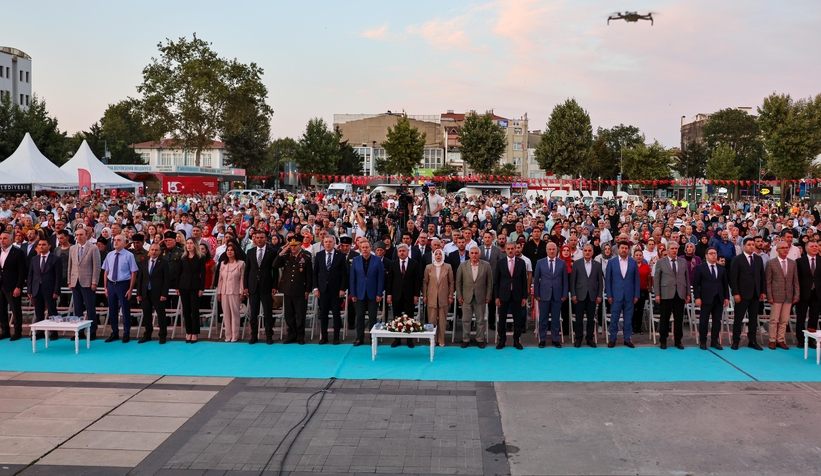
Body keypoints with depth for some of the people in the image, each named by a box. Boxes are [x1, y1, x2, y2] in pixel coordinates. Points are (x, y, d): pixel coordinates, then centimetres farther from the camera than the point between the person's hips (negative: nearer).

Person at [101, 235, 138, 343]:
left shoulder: (129, 255, -8)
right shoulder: (109, 255, 6)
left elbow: (133, 273, -9)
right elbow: (106, 272, 10)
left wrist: (130, 289, -12)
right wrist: (106, 287, 6)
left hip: (123, 284, -4)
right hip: (111, 284, 5)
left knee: (125, 310, 4)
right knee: (112, 310, 11)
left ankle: (126, 334, 16)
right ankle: (114, 333, 24)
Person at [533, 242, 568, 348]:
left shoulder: (562, 263, 5)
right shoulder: (540, 263, 3)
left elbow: (565, 280, 5)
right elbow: (536, 279, 5)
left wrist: (564, 294, 1)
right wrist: (536, 294, 0)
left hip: (557, 295, 1)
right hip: (544, 295, 0)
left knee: (556, 319, 5)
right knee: (543, 319, 4)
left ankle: (555, 340, 14)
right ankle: (542, 339, 13)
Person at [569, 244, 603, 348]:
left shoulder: (597, 264, 5)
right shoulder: (577, 263, 1)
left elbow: (600, 281, 5)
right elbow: (572, 280, 0)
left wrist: (599, 295, -1)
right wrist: (573, 294, -5)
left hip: (592, 295, 1)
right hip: (580, 295, -1)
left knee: (591, 319, 6)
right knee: (579, 318, 3)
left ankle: (590, 338, 16)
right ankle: (578, 338, 12)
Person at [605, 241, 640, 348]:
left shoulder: (633, 263, 4)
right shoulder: (611, 262, 1)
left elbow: (636, 280, 6)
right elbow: (608, 279, 1)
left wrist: (636, 295, 0)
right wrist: (609, 295, -4)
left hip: (629, 296, 1)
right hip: (616, 295, -1)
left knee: (628, 319, 6)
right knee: (614, 318, 3)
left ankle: (627, 339, 15)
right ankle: (612, 339, 13)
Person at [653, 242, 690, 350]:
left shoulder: (683, 262, 11)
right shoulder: (661, 262, 2)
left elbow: (687, 278, 11)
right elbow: (656, 279, -1)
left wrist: (688, 294, 6)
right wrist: (657, 294, -8)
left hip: (680, 295, 2)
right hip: (666, 295, -2)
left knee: (679, 319, 5)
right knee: (664, 319, 3)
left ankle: (678, 341, 15)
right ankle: (663, 340, 13)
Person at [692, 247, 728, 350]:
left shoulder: (721, 268, 12)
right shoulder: (700, 268, -1)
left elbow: (725, 284, 13)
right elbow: (696, 284, -4)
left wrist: (726, 297, 5)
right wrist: (697, 297, -11)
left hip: (719, 298, 4)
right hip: (706, 298, -4)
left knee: (717, 321, 5)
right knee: (704, 321, 1)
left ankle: (715, 341, 13)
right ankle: (702, 342, 8)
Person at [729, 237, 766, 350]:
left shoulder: (759, 259, 11)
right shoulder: (737, 260, -4)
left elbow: (762, 276, 12)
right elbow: (733, 278, -8)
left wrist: (763, 291, 5)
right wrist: (735, 293, -14)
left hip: (755, 294, 4)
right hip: (742, 294, -4)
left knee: (753, 318, 7)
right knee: (738, 318, 2)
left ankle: (752, 341, 14)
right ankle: (736, 341, 8)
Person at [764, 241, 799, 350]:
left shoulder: (793, 263, 10)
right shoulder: (771, 263, -1)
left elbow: (795, 281, 10)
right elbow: (768, 281, -3)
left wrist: (796, 295, 2)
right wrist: (769, 296, -9)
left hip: (789, 296, 3)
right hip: (776, 296, -3)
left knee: (784, 320, 6)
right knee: (774, 320, 0)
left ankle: (781, 340, 13)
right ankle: (772, 341, 8)